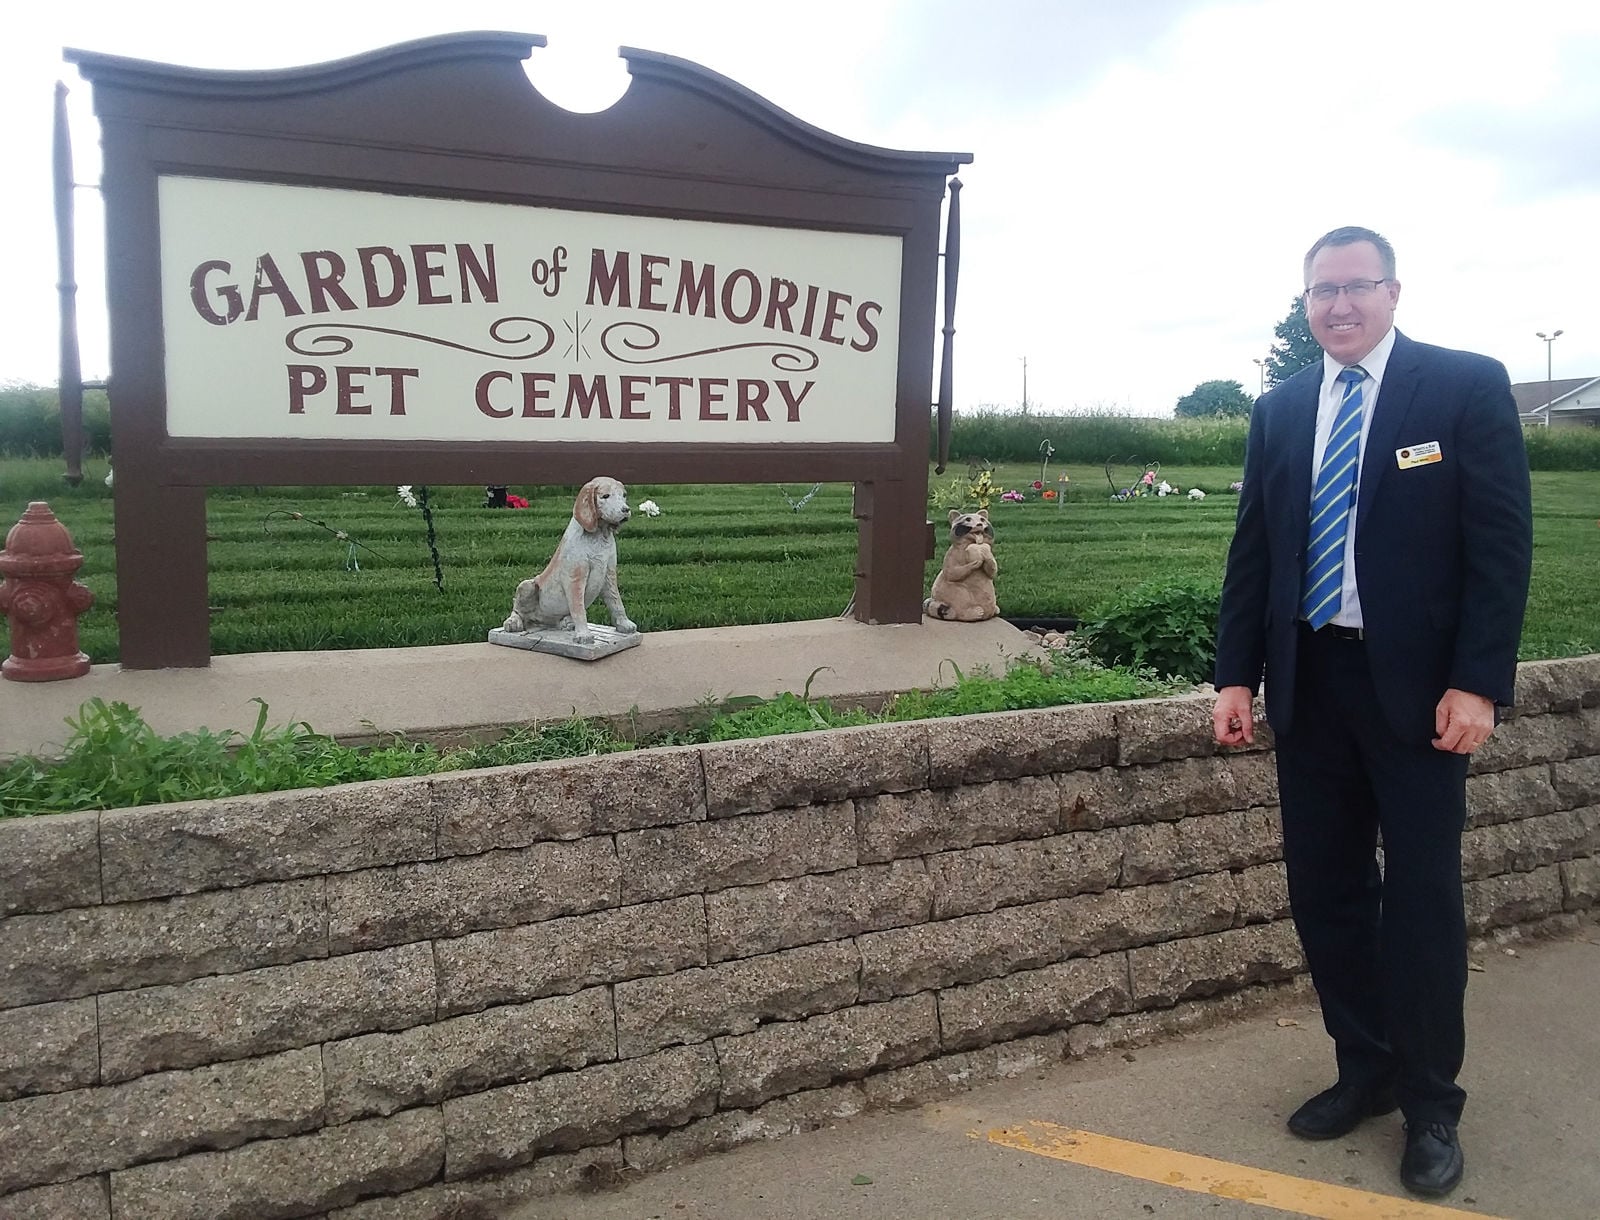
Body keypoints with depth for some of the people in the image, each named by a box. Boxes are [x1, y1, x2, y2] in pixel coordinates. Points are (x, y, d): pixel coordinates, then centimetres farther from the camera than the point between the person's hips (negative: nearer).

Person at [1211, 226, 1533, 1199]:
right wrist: (1238, 675, 4)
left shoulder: (1467, 386, -3)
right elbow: (1253, 550, 10)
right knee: (1325, 889, 9)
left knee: (1423, 895, 4)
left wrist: (1478, 682, -14)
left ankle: (1431, 1104, 20)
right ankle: (1365, 1071, 27)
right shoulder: (1281, 410, 10)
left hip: (1418, 683, -4)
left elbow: (1503, 541, -7)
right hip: (1309, 679, 4)